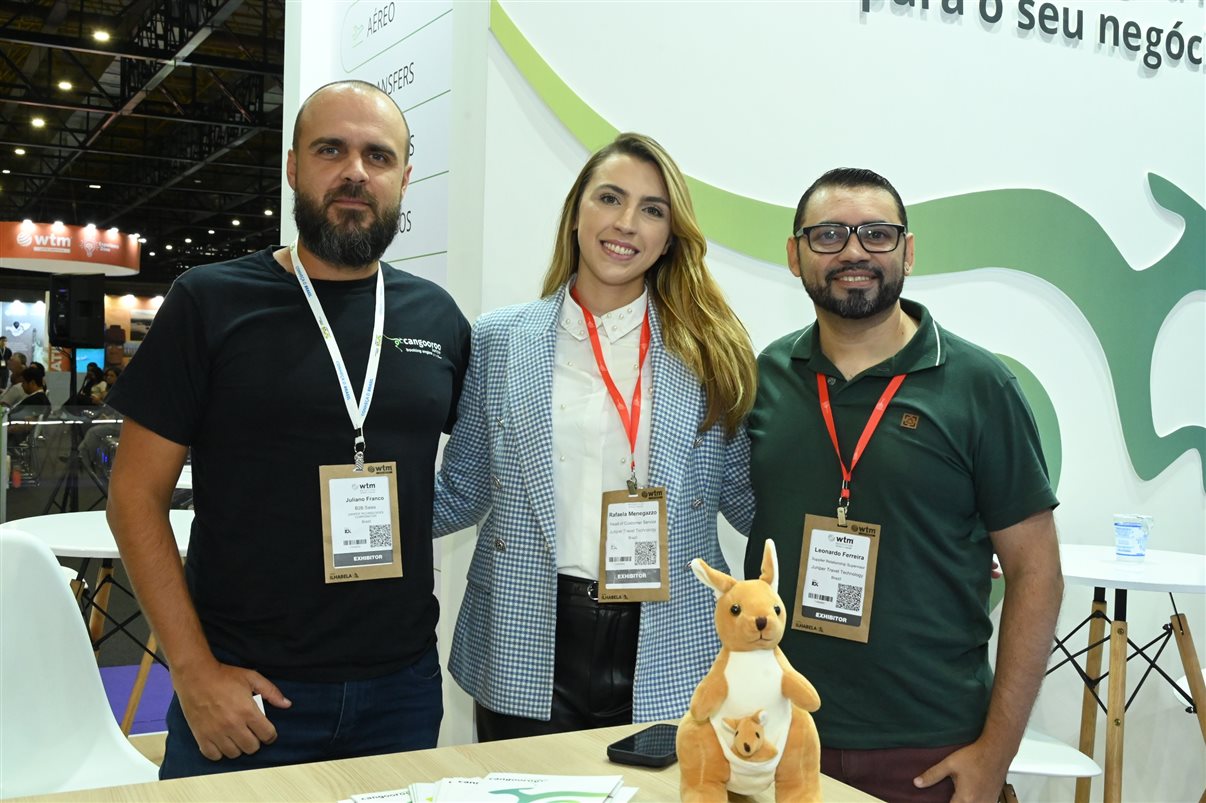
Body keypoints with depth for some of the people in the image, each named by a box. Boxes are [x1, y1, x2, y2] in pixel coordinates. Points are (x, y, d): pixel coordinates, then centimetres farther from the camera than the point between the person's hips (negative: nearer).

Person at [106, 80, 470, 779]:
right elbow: (136, 494, -5)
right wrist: (194, 670, -11)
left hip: (403, 689, 3)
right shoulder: (209, 302, -5)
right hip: (241, 694, -3)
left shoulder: (438, 318, 3)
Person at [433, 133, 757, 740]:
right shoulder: (498, 341, 2)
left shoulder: (710, 353, 1)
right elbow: (461, 496, 5)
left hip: (666, 652, 0)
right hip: (526, 649, 0)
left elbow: (747, 502, 4)